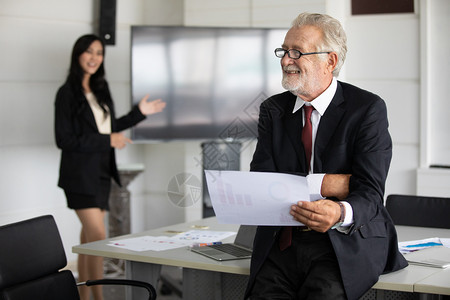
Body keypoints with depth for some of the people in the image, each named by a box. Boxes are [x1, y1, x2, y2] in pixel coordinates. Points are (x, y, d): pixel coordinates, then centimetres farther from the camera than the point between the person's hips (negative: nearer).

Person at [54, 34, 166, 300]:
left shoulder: (100, 89, 12)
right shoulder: (68, 93, -10)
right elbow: (64, 139, -14)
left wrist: (140, 113, 16)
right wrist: (107, 141, -17)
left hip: (101, 173, 7)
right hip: (81, 174, -7)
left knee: (89, 237, 11)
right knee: (98, 236, -13)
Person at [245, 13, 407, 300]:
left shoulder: (368, 108, -3)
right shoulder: (273, 109, 10)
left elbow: (369, 192, -12)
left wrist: (341, 213, -35)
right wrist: (328, 184, -15)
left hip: (347, 245, -3)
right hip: (284, 244, 3)